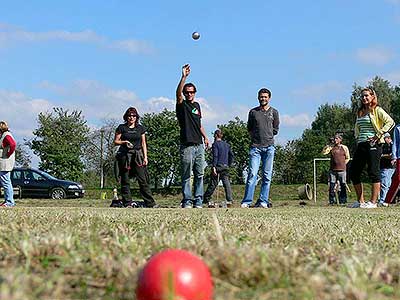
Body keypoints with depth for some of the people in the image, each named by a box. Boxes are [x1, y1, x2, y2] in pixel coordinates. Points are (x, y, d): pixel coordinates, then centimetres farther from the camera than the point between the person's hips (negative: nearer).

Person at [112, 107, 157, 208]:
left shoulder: (140, 128, 13)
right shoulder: (121, 128, 6)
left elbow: (143, 144, 14)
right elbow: (115, 141, 7)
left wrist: (145, 157, 6)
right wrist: (124, 142, -12)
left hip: (138, 156, 1)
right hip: (125, 155, -1)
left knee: (143, 180, -6)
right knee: (125, 180, -1)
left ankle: (150, 203, -8)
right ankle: (127, 202, 4)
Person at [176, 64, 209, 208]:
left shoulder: (197, 105, 19)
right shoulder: (182, 105, -1)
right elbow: (178, 93, -22)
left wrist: (205, 137, 20)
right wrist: (184, 77, -33)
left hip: (199, 145, 6)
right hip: (187, 146, -6)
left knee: (199, 174, 5)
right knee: (186, 175, -3)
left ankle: (198, 200, 10)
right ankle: (187, 200, 1)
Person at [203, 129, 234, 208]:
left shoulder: (215, 144, -4)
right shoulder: (227, 144, 15)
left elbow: (215, 156, -12)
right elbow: (231, 155, 16)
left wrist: (214, 167, -15)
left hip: (218, 166, -5)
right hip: (226, 167, 5)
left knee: (213, 183, 1)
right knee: (226, 183, -2)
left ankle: (206, 199, 9)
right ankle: (229, 200, -13)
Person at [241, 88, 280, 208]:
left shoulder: (274, 112, 11)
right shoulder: (253, 112, 10)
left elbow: (275, 130, 15)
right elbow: (249, 128, 17)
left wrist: (267, 135, 6)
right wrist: (255, 137, 7)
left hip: (269, 147, 1)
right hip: (255, 147, -1)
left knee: (267, 175, 0)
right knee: (252, 174, -9)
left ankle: (263, 201, 3)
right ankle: (247, 201, -8)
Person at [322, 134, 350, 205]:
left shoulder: (344, 147, 7)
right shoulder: (331, 147, 10)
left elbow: (347, 158, 14)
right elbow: (324, 152, -4)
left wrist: (342, 164, 5)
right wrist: (329, 145, -7)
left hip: (341, 170, -2)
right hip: (332, 170, 2)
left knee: (343, 186, -2)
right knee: (332, 186, 1)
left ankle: (343, 201, 4)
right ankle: (332, 201, 6)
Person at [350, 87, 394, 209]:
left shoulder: (377, 110, -2)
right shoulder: (360, 112, 19)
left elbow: (390, 122, -15)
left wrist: (378, 135, -17)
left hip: (373, 144, -8)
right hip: (361, 145, 8)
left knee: (373, 172, -7)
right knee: (353, 172, 4)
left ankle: (373, 202, -2)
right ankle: (361, 201, 12)